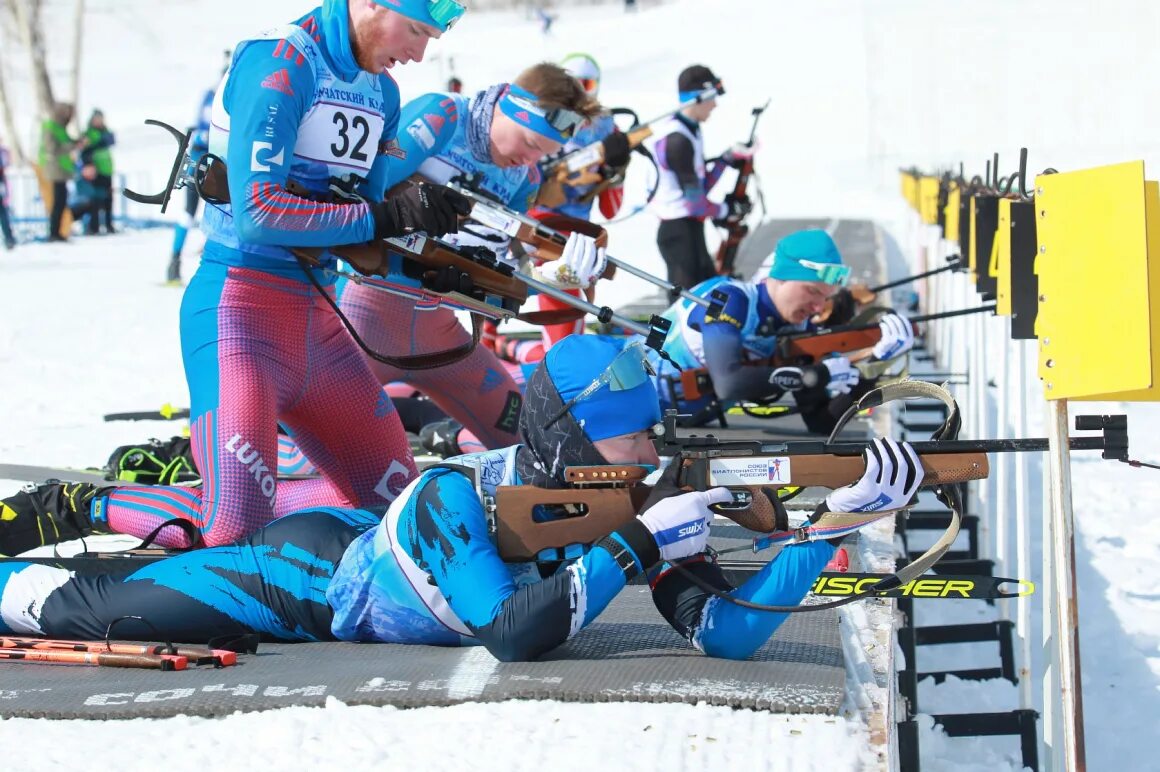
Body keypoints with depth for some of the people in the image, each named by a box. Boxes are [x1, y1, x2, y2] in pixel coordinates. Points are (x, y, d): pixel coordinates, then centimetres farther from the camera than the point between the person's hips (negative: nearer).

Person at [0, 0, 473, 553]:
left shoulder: (382, 93, 12)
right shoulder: (280, 66, -14)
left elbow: (364, 239, 11)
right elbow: (258, 213, -23)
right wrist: (382, 217, -19)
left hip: (317, 319, 9)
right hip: (241, 305, -9)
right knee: (232, 528, -22)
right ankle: (71, 508, 2)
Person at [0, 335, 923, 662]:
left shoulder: (632, 499, -23)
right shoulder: (454, 500, -41)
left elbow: (725, 631, -27)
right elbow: (510, 636, -49)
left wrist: (837, 517, -39)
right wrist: (631, 547, -49)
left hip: (363, 536, 6)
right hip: (306, 570, -6)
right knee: (82, 608, 2)